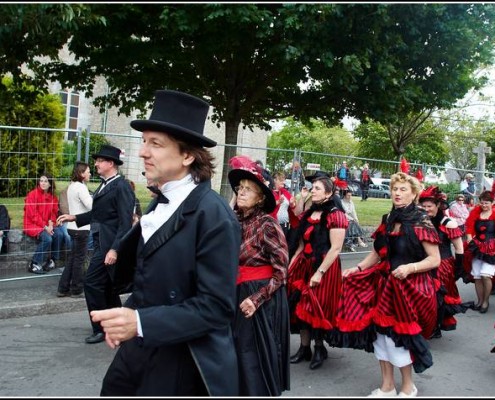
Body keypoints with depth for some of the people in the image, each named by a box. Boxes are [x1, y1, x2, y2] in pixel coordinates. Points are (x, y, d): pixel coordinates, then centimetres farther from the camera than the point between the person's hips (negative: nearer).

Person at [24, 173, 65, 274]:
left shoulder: (53, 196, 8)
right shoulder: (32, 195, -9)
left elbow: (54, 213, 12)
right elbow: (33, 214, -13)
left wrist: (51, 224, -9)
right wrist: (45, 227, -18)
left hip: (47, 225, 5)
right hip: (32, 225, -5)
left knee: (59, 234, -23)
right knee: (47, 238, -29)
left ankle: (51, 260, -6)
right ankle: (34, 265, -16)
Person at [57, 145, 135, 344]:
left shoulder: (121, 187, -17)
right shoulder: (105, 184, 12)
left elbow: (125, 222, -21)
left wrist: (114, 249, -25)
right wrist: (74, 217, 14)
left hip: (110, 245, -9)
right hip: (102, 243, 9)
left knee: (92, 283, -6)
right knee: (108, 286, 16)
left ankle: (100, 329, 7)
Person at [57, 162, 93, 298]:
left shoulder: (71, 186, 13)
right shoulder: (80, 187, -16)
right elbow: (91, 206, -21)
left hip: (73, 226, 9)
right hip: (81, 227, -9)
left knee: (73, 257, 15)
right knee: (79, 259, 1)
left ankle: (63, 288, 18)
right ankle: (77, 290, 10)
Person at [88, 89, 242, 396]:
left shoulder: (214, 215, -21)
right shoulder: (161, 201, 5)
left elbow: (216, 306, -22)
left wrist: (140, 322, -28)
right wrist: (127, 317, 1)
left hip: (182, 366, -7)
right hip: (138, 349, 7)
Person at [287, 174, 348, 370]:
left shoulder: (335, 215, -12)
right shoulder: (308, 214, 11)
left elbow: (335, 249, -18)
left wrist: (320, 272, -21)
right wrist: (290, 265, 10)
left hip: (324, 267, -7)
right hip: (303, 265, 7)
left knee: (318, 307, 3)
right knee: (301, 306, 9)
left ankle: (319, 348, 23)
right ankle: (304, 348, 23)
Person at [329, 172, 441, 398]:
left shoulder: (421, 222, -10)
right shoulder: (387, 220, 9)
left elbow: (435, 260, -12)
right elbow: (377, 254, 13)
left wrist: (410, 267, -25)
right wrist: (358, 268, 1)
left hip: (409, 287, -6)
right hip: (384, 284, 6)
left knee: (398, 334, -1)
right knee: (379, 330, 8)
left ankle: (408, 388, 22)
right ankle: (387, 386, 24)